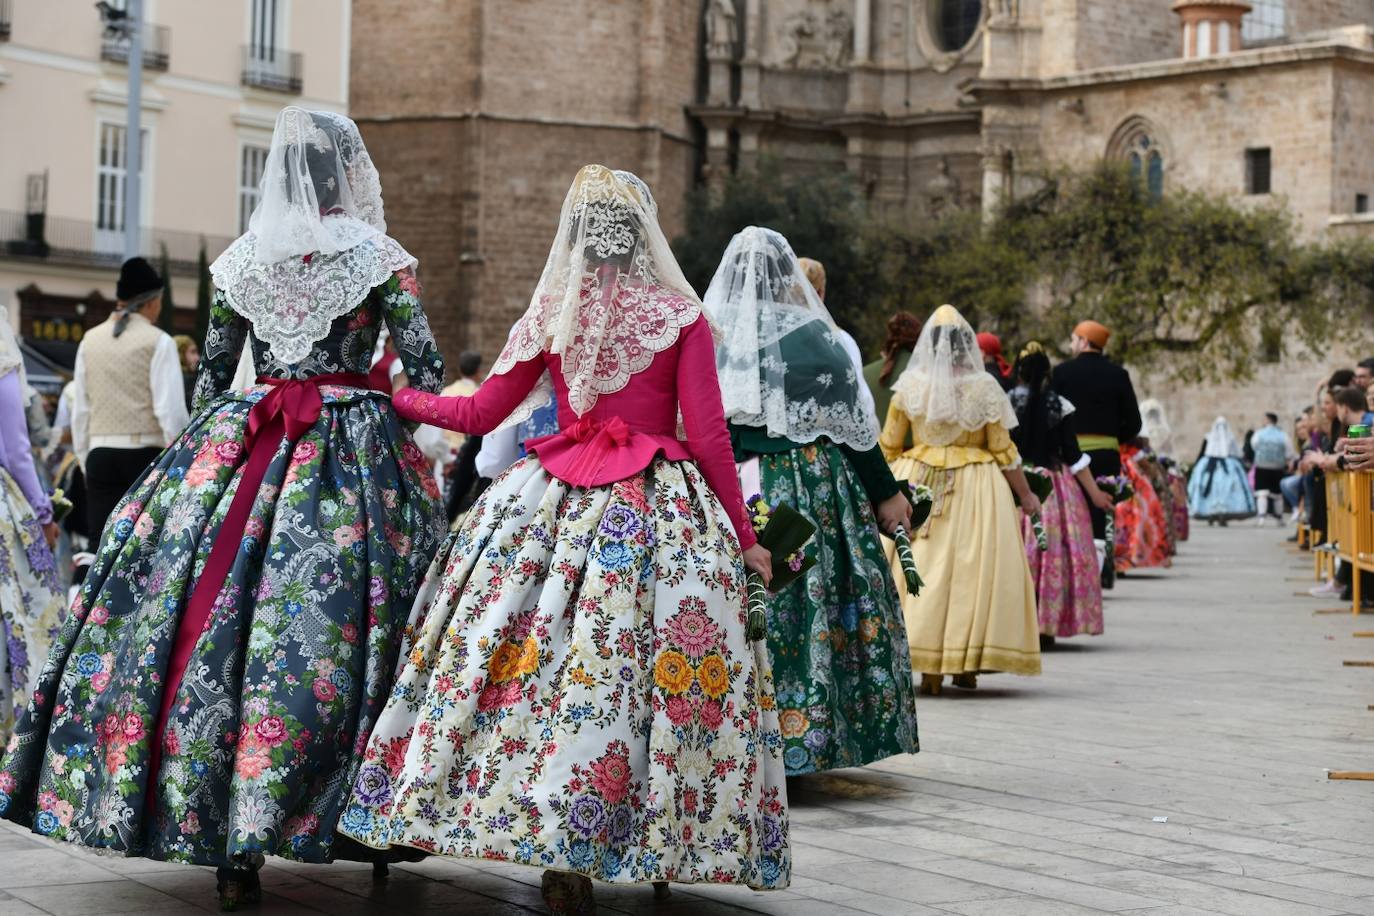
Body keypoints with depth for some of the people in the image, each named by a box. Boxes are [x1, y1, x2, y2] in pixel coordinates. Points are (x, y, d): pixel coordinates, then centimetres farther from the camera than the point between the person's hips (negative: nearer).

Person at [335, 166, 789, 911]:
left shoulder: (549, 316, 3)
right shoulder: (681, 317, -2)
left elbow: (479, 414, 8)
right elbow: (708, 437, -5)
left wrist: (395, 398, 25)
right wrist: (743, 538, 3)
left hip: (558, 501, 2)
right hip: (661, 506, -2)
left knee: (540, 658, 4)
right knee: (642, 665, 0)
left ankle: (558, 856, 5)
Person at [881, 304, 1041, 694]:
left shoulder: (908, 387, -1)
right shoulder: (985, 389, -4)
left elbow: (888, 447, 5)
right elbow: (1003, 451, 0)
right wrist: (1026, 495, 11)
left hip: (915, 484, 1)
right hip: (974, 487, -1)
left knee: (920, 565, 3)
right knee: (969, 568, 5)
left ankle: (928, 668, 1)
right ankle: (965, 664, 6)